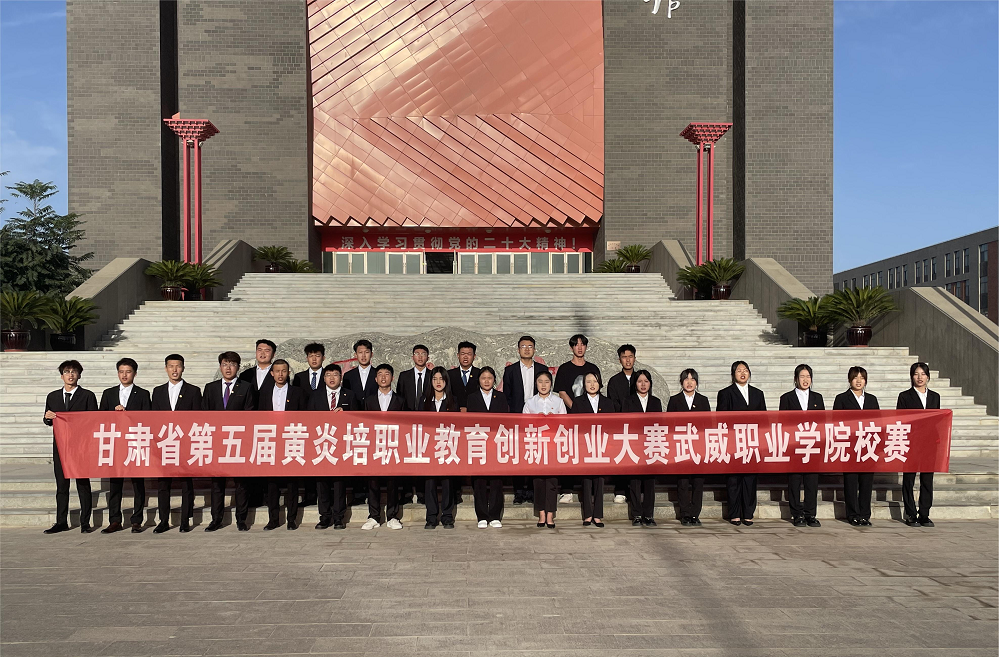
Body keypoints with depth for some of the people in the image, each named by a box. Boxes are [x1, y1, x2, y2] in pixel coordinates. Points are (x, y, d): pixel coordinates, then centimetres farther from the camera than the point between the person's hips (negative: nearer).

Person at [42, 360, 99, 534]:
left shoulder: (87, 396, 4)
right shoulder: (53, 397, 15)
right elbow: (48, 421, 18)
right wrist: (47, 417, -3)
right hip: (60, 446, 4)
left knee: (83, 485, 0)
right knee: (61, 485, 7)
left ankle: (85, 523, 4)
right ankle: (61, 522, 15)